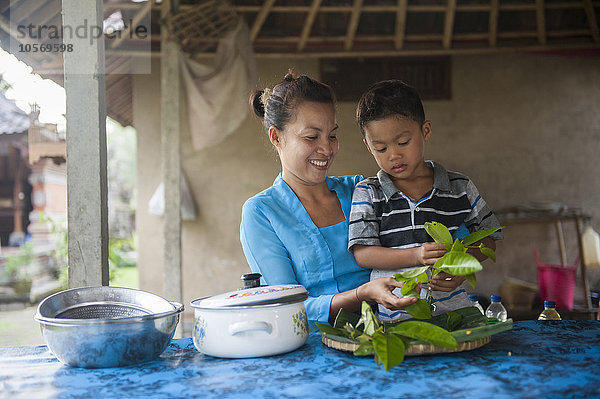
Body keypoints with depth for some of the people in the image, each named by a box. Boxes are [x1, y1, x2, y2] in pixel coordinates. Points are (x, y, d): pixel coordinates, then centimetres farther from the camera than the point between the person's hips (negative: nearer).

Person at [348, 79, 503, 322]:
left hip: (452, 309, 1)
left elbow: (488, 239, 15)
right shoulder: (368, 193, 5)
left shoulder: (461, 188, 9)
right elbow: (362, 253, -3)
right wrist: (416, 255, -16)